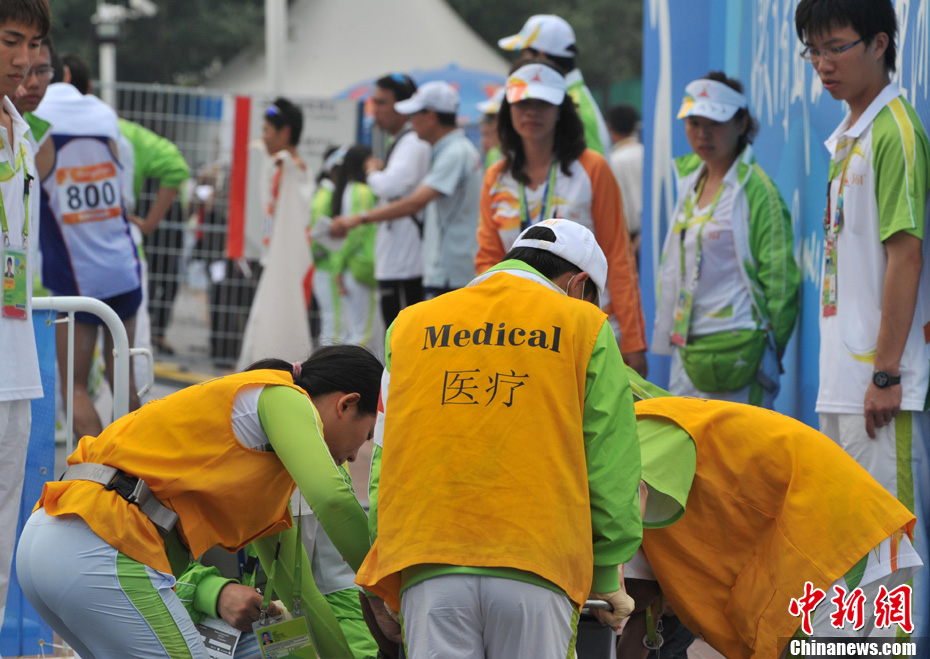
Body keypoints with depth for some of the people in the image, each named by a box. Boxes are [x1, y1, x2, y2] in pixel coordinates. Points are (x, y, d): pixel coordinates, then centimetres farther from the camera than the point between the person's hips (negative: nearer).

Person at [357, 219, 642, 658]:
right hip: (537, 571, -2)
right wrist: (604, 580, 19)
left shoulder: (411, 324, 21)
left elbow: (385, 461, 19)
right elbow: (610, 468, 10)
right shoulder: (584, 326, 12)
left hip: (428, 571, 2)